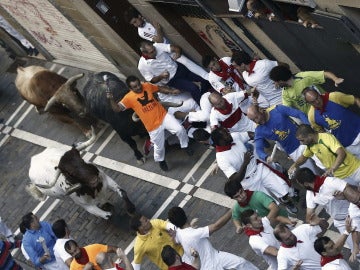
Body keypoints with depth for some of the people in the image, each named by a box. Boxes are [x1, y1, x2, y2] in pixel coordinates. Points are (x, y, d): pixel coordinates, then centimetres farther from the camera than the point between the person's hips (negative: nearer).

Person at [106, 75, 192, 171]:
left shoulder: (147, 86, -3)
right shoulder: (129, 98, -13)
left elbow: (160, 88, 13)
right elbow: (117, 108, -20)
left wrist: (172, 91, 0)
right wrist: (111, 99, -37)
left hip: (163, 116, 2)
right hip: (153, 126, -2)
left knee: (180, 129, -13)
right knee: (159, 146, 10)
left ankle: (185, 146, 18)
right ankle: (161, 160, 43)